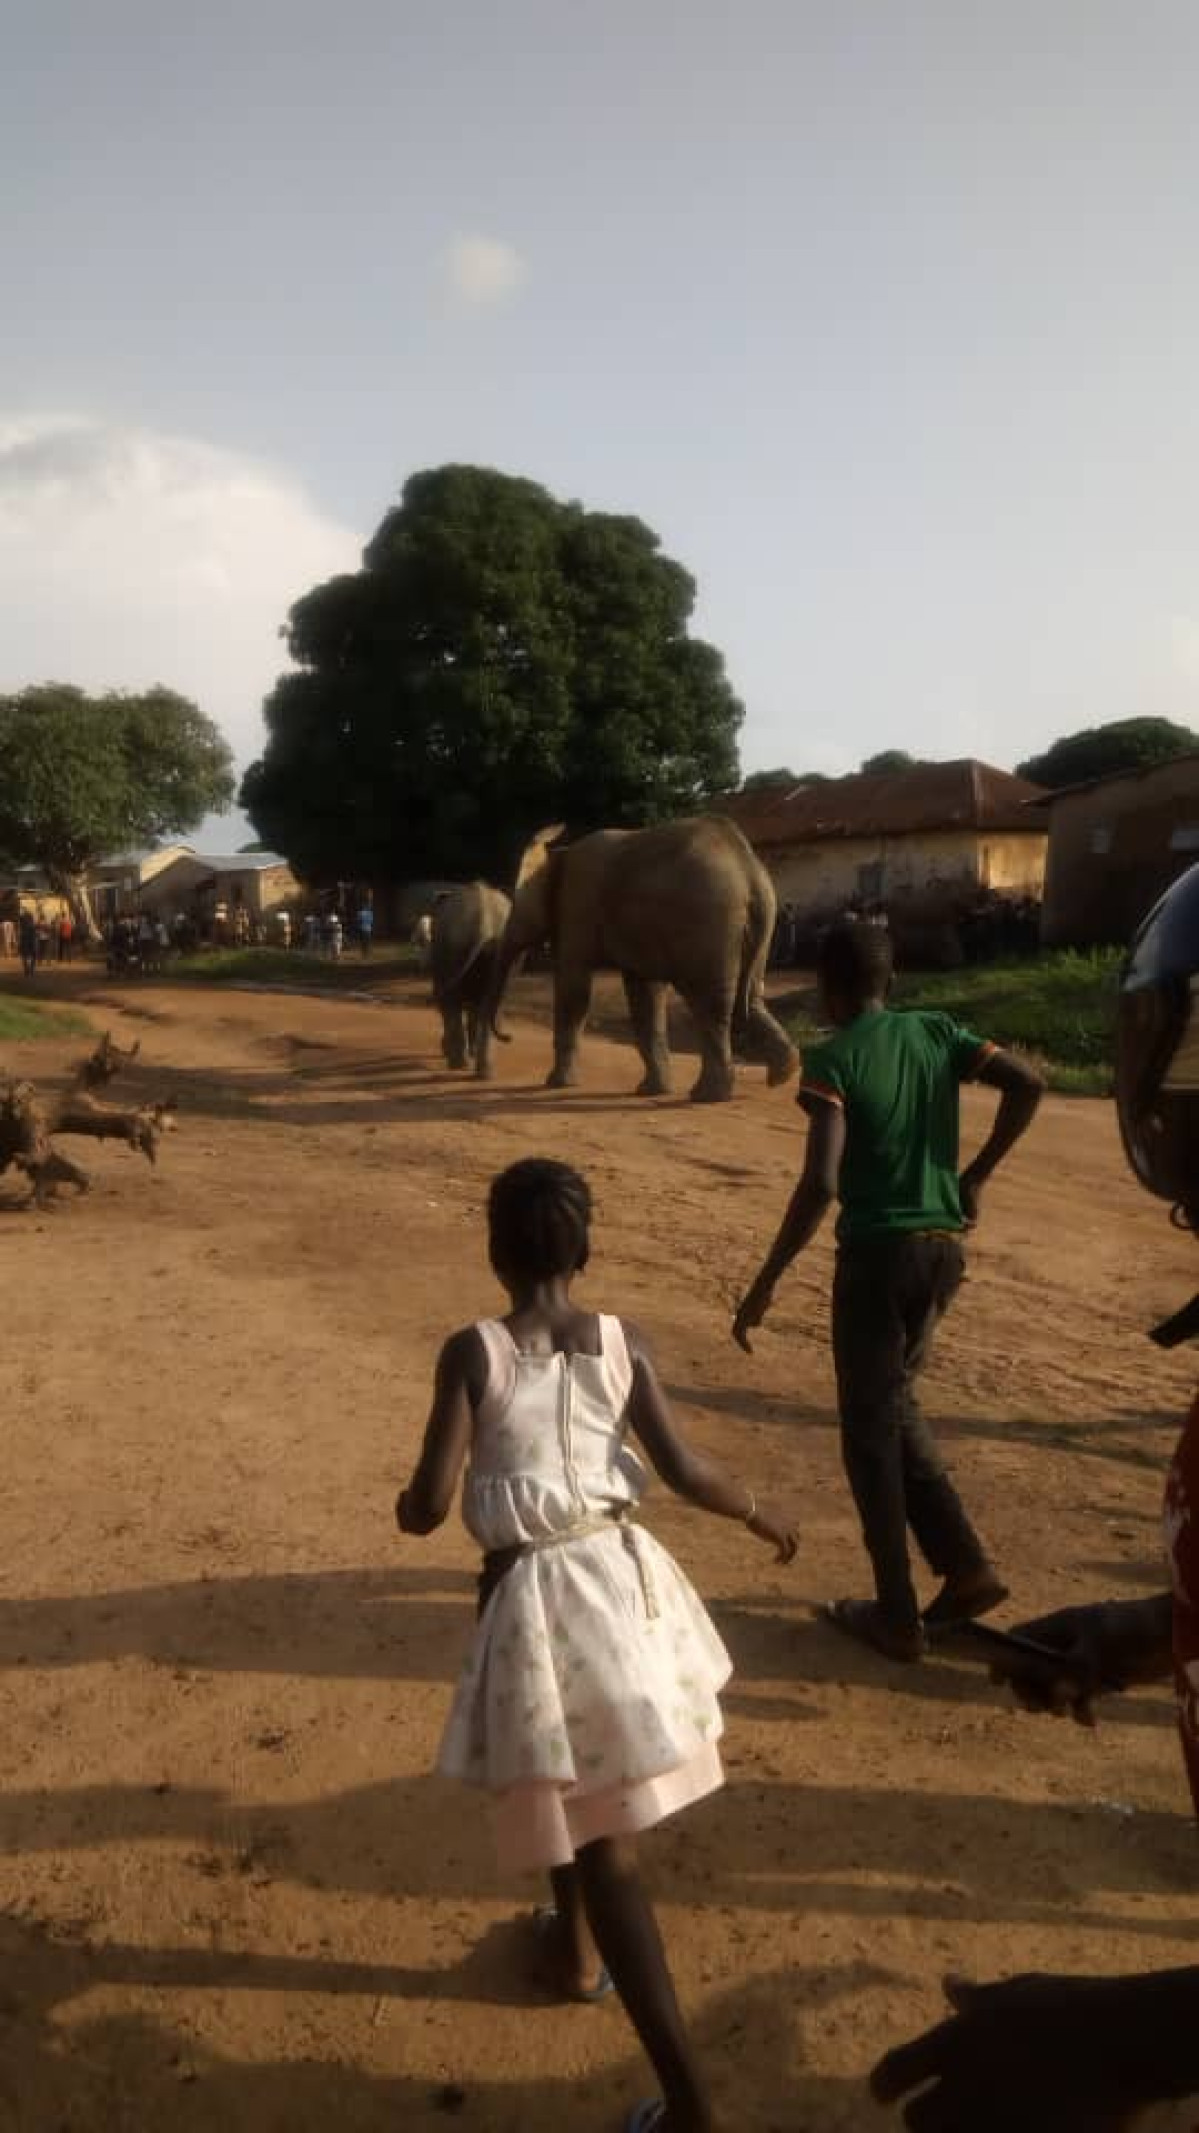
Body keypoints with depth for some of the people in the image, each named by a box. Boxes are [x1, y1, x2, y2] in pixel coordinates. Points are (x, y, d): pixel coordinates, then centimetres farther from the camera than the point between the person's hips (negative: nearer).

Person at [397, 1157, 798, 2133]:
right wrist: (766, 1515, 11)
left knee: (600, 1838, 7)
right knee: (589, 1793, 32)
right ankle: (576, 1945, 55)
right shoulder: (623, 1341, -4)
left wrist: (404, 1509, 11)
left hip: (534, 1595, -4)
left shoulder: (472, 1351, -12)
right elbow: (686, 1472, -7)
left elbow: (430, 1503, -13)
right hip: (621, 1577, 4)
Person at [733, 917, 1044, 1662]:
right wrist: (976, 1176, 6)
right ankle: (968, 1565, 21)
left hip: (876, 1252, -6)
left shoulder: (832, 1060, -11)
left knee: (870, 1430, 8)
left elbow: (820, 1185, -21)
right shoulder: (938, 1033, 5)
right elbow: (1028, 1083, -4)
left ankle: (898, 1616, 17)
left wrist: (766, 1283, -16)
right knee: (895, 1405, 24)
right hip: (943, 1248, 6)